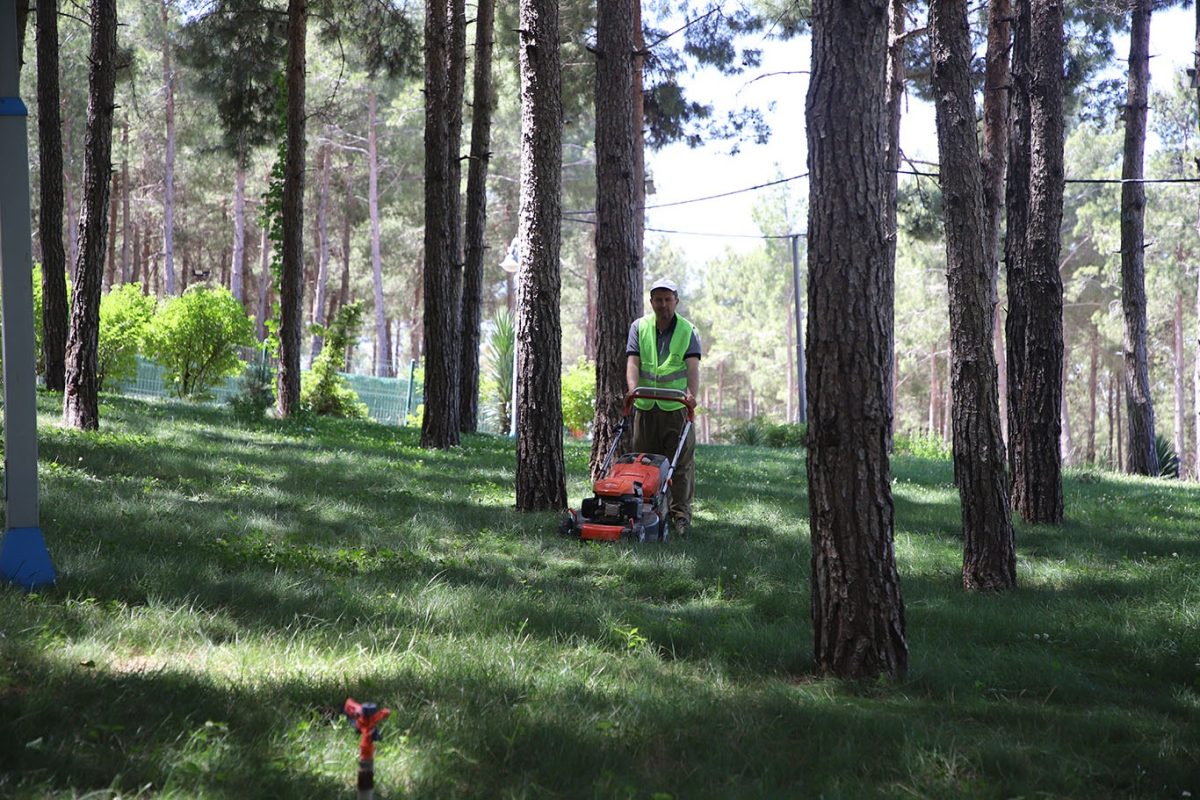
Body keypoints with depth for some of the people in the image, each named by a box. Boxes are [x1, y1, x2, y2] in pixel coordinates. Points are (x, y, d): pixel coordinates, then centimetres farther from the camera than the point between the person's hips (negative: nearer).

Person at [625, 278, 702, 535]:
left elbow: (693, 365, -10)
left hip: (677, 407, -2)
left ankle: (681, 513, 2)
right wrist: (633, 389, -22)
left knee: (681, 462, -3)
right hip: (646, 407, 2)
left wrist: (692, 393, -28)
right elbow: (633, 362, -4)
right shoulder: (639, 327, 7)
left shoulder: (688, 331, 2)